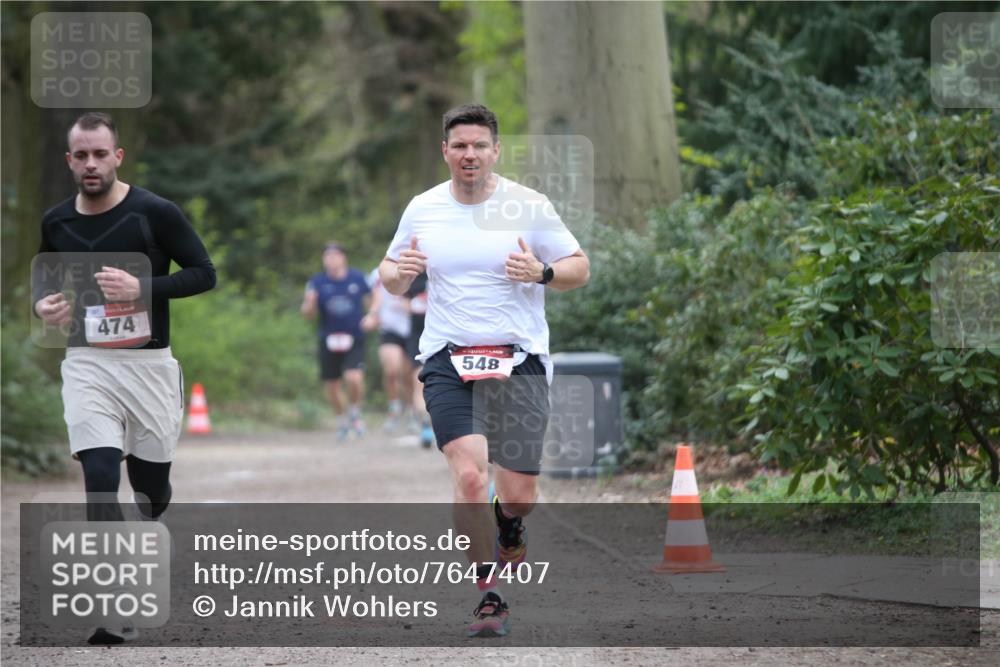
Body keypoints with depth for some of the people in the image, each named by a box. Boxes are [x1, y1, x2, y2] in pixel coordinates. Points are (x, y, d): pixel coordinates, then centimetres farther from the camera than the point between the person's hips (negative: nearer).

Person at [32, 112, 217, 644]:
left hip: (148, 362, -1)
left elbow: (203, 273, -5)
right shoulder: (56, 222, 5)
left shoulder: (155, 213, -6)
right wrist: (42, 305, -3)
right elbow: (43, 277, 21)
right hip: (86, 364, 1)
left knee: (150, 487, 9)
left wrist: (142, 288, -20)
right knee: (100, 478, -16)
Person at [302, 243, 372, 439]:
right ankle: (341, 420, 32)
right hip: (328, 340, 1)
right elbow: (308, 313, 0)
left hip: (354, 339, -1)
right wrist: (310, 303, -22)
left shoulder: (357, 278, 0)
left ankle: (355, 412, 9)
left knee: (354, 378, -20)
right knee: (332, 386, 6)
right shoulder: (317, 282, -1)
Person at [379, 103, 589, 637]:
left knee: (518, 495, -1)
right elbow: (390, 277, 17)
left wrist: (542, 273, -17)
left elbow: (579, 268, 4)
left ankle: (508, 525, 37)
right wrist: (399, 272, -7)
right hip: (448, 361, 1)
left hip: (519, 360, -1)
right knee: (469, 477, -19)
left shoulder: (529, 206, -1)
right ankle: (490, 595, -7)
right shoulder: (422, 210, 6)